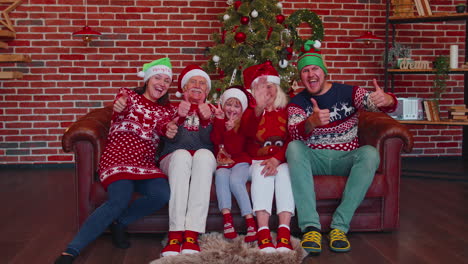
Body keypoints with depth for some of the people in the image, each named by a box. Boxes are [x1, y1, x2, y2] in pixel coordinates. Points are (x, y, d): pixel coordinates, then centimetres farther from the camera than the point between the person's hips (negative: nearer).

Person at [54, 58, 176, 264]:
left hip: (146, 166, 4)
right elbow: (119, 118, -8)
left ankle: (119, 222, -3)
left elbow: (164, 128, -3)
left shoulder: (166, 110, 20)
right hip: (118, 160, -4)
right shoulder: (128, 95, 12)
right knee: (120, 200, -32)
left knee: (163, 194, -28)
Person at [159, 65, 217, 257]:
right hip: (173, 160, 0)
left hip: (204, 162, 1)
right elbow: (171, 139, -2)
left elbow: (209, 140, -1)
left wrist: (206, 119, -22)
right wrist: (180, 117, -23)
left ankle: (192, 234, -43)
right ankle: (175, 233, -43)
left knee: (203, 154, -35)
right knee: (182, 154, -36)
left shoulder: (212, 110, 19)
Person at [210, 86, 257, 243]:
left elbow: (235, 149, -7)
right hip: (222, 164, 2)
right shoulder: (218, 120, 16)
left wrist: (230, 130, -17)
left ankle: (250, 222, -34)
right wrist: (219, 120, -10)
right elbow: (216, 140, -5)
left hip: (240, 161, -2)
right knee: (221, 175, -34)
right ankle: (227, 218, -41)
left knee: (235, 179, -34)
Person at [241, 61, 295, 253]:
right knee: (262, 172, -32)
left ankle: (284, 233, -41)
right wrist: (259, 108, -36)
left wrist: (276, 160, -22)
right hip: (257, 161, 0)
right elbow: (247, 132, -16)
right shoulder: (251, 112, 9)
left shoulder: (287, 111, 10)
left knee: (284, 171, -31)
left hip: (281, 161, 0)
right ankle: (263, 232, -42)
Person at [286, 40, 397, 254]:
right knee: (294, 148, -30)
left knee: (370, 153, -30)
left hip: (346, 158, 0)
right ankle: (311, 227, -38)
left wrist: (386, 100, -37)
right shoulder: (297, 102, 3)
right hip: (314, 159, 0)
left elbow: (378, 103, -10)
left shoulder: (348, 92, 4)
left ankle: (340, 226, -32)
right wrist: (313, 122, -41)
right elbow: (294, 134, -17)